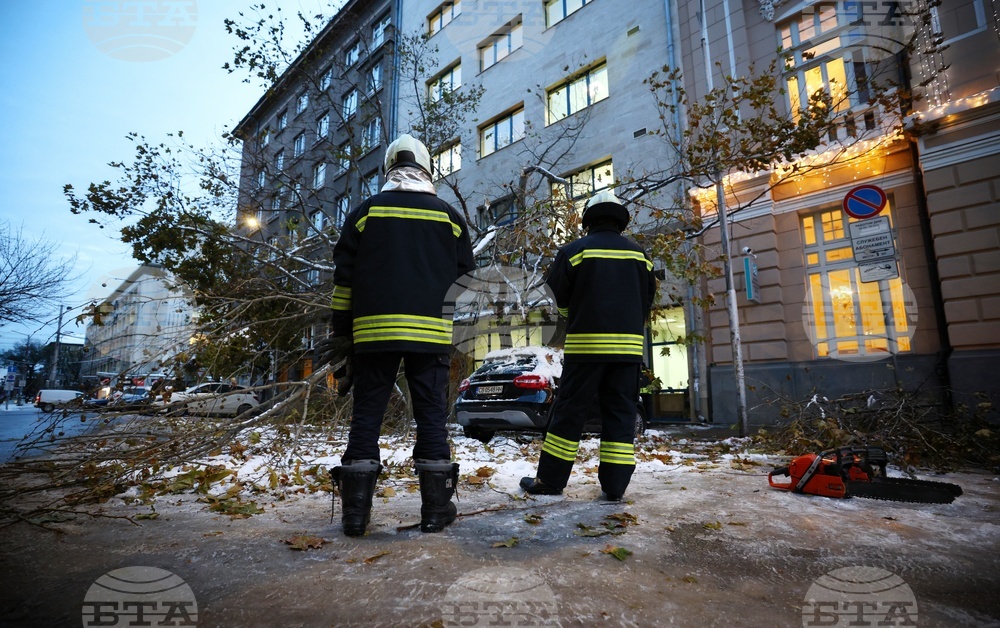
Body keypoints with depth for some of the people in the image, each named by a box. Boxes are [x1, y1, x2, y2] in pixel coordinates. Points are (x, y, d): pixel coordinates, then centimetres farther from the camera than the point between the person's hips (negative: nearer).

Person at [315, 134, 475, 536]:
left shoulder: (366, 211, 9)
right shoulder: (448, 216, 10)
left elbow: (344, 277, 6)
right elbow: (465, 278, 11)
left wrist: (341, 333, 11)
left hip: (373, 329, 0)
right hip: (431, 332, 0)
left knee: (367, 415, 6)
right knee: (432, 415, 5)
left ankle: (356, 510, 9)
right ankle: (436, 508, 9)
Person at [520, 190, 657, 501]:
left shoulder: (575, 250, -1)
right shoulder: (639, 254, 11)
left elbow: (557, 299, 1)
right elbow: (647, 302, 14)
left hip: (585, 344, -3)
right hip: (629, 345, 4)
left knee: (569, 412, 2)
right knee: (621, 415, 8)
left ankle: (550, 480, 9)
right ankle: (615, 485, 9)